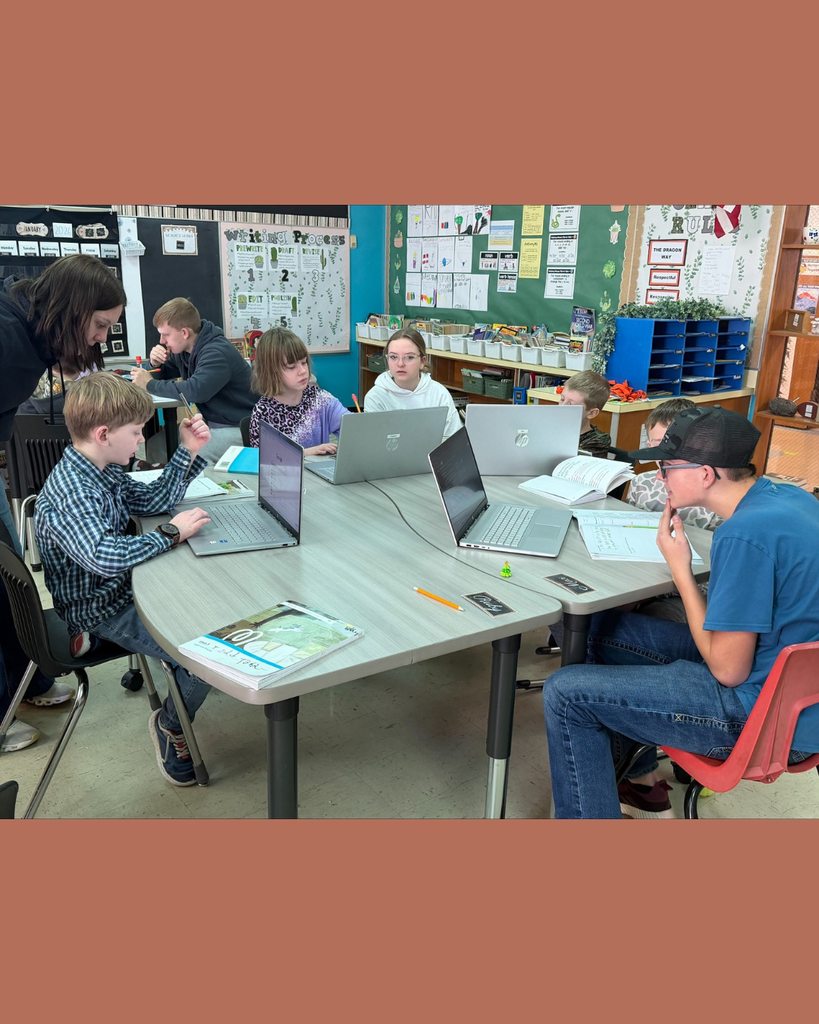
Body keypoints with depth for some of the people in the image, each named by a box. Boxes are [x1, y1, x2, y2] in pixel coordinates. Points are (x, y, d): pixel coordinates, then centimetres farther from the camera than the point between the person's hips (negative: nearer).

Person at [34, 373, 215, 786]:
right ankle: (170, 725, 9)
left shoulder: (105, 470, 3)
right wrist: (170, 533, -29)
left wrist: (188, 453, 5)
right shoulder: (69, 492, -28)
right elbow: (105, 556, -41)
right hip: (100, 611, -10)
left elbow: (151, 500, 15)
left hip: (123, 588, 10)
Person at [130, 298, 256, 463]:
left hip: (236, 429, -9)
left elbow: (195, 391, -34)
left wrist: (150, 385, -20)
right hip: (209, 422, 9)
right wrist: (156, 364, -5)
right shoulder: (183, 350, 8)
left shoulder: (216, 353, -21)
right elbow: (161, 376, 20)